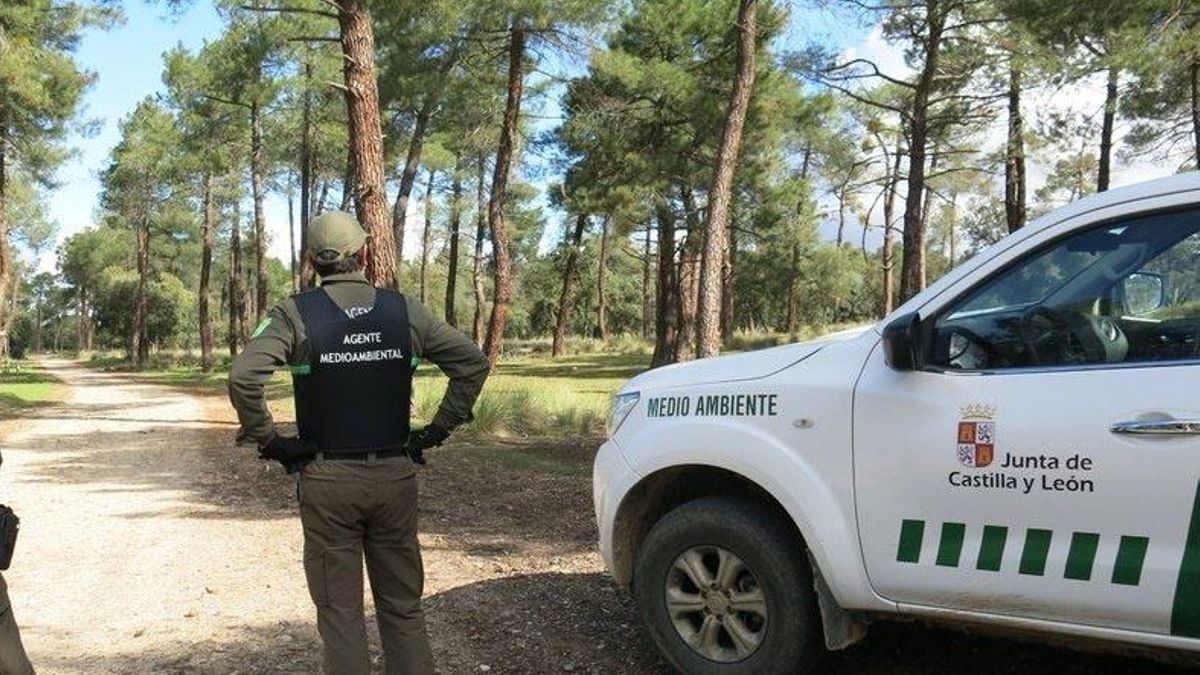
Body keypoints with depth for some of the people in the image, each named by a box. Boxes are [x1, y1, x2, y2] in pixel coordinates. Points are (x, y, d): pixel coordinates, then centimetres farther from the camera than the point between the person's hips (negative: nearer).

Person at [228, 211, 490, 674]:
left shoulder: (295, 314, -6)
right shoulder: (405, 310, 1)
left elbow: (243, 377, -19)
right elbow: (473, 362, 0)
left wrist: (268, 441, -7)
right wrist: (437, 430, 4)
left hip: (328, 480, -2)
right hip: (396, 477, 2)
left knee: (340, 613, 9)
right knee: (403, 608, 15)